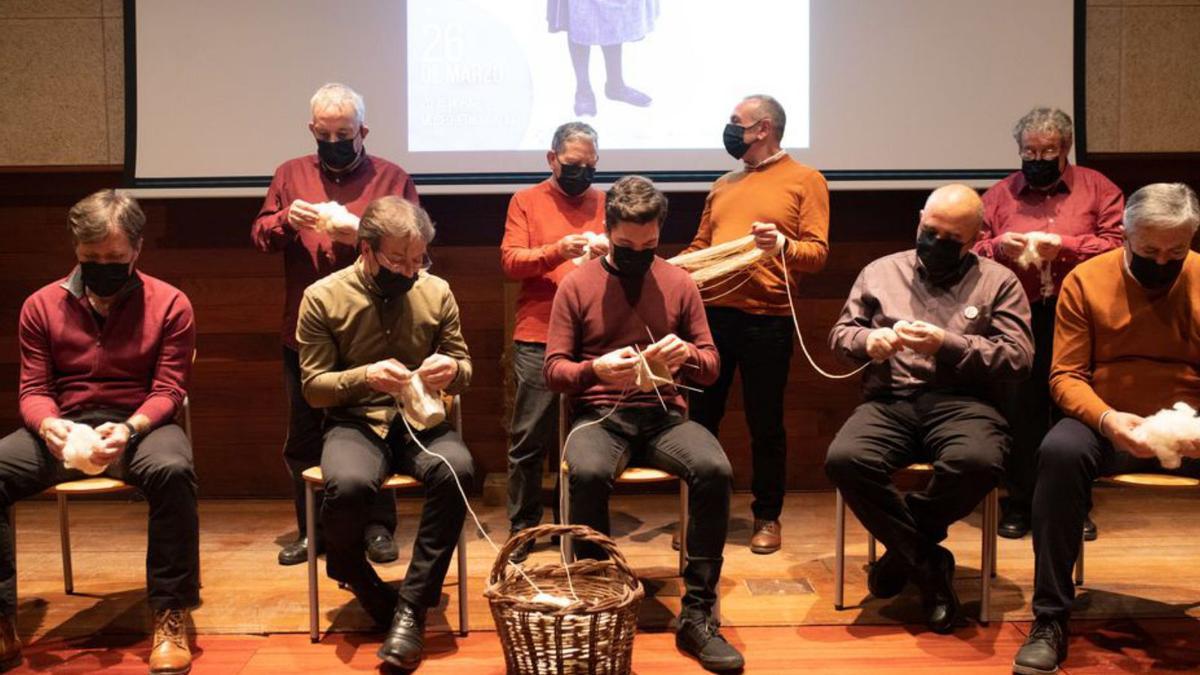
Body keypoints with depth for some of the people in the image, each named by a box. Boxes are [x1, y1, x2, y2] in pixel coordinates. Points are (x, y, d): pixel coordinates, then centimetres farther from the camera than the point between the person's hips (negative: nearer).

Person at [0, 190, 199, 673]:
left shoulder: (169, 304, 0)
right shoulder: (42, 306, 8)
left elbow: (168, 392, -4)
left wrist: (128, 429, -25)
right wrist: (48, 425, -19)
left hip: (139, 426, -3)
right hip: (64, 429, 3)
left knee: (172, 470, -37)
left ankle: (170, 616, -23)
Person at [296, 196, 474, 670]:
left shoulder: (437, 292, 3)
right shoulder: (323, 297, -3)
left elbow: (464, 369, 11)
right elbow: (312, 386, -2)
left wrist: (453, 370, -14)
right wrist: (365, 377, -21)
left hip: (421, 420, 2)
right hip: (355, 422, -2)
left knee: (456, 471, -32)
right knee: (348, 485, -35)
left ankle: (411, 607, -19)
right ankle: (365, 589, -4)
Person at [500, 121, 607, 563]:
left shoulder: (605, 203, 13)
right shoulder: (526, 201, 7)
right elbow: (510, 261, -3)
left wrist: (613, 254, -12)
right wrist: (557, 250, -18)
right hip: (538, 342, -2)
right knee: (529, 443, 2)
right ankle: (522, 531, 13)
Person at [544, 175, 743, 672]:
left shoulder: (680, 284, 8)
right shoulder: (576, 285, 3)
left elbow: (711, 368, 10)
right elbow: (553, 371, 1)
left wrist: (688, 354, -14)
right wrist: (594, 370, -21)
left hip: (664, 415, 2)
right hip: (599, 415, -1)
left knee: (715, 469, -29)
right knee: (587, 474, -36)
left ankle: (698, 614, -17)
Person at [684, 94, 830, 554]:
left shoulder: (804, 180, 3)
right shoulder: (723, 186, 19)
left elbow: (818, 252, -6)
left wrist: (781, 244, -25)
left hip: (767, 318, -5)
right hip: (712, 312, 5)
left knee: (765, 424, 4)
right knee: (700, 417, 7)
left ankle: (767, 516, 19)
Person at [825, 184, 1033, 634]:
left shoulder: (998, 281, 12)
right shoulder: (881, 271, 19)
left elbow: (1019, 358, 2)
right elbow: (840, 334, 18)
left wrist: (948, 345, -11)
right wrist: (868, 341, -6)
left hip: (961, 401, -1)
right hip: (890, 401, 2)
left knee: (978, 463, -36)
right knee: (844, 460, -31)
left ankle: (904, 552, -6)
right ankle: (929, 564, -10)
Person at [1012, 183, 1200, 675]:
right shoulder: (1085, 281, -1)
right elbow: (1066, 376, -3)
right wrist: (1107, 420, -24)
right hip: (1108, 424, -1)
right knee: (1060, 450, -34)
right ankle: (1050, 619, -23)